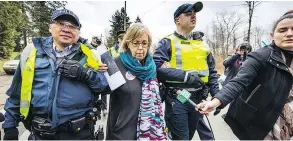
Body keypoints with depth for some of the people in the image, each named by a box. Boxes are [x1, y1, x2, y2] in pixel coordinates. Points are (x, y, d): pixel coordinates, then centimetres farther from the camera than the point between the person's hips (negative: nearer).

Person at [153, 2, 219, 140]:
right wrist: (186, 76, -22)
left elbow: (211, 72, 14)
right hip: (176, 99, -5)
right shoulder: (167, 42, -6)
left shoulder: (202, 44, 11)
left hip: (198, 99, 6)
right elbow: (157, 68, -19)